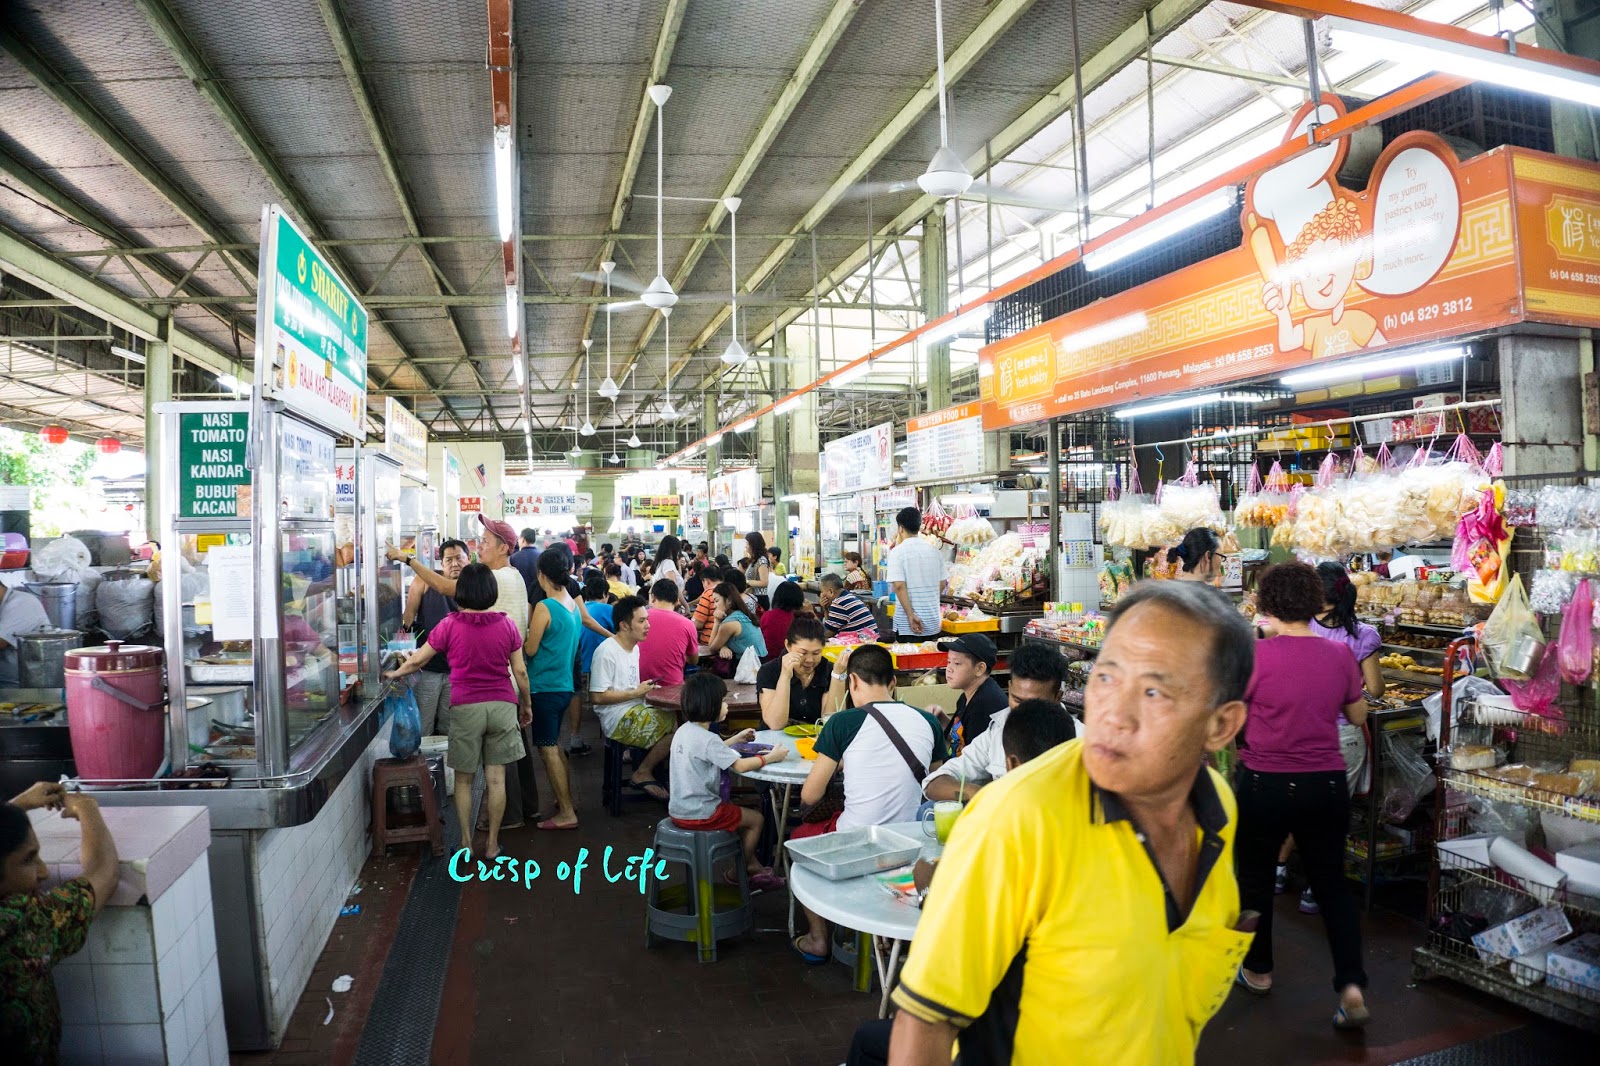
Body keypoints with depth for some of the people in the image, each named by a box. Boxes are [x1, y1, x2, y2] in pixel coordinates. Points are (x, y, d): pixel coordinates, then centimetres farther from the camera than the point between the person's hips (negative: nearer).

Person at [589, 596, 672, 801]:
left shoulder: (634, 648, 16)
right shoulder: (606, 652, -14)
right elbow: (599, 697, -18)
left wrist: (646, 689, 3)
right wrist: (636, 693, -14)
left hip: (636, 711, 9)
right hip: (619, 720, -9)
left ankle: (643, 759, 5)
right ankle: (642, 774, -4)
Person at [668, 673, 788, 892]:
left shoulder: (683, 730, 4)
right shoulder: (707, 739, -24)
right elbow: (740, 766, -26)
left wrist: (734, 740, 22)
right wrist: (771, 757, -13)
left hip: (678, 809, 9)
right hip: (700, 814, -9)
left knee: (740, 814, 27)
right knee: (755, 819, 10)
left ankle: (753, 867, 31)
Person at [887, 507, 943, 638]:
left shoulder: (897, 551, -9)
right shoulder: (934, 551, 6)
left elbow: (899, 586, -17)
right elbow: (942, 583, 12)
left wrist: (911, 615, -17)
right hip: (933, 622, 5)